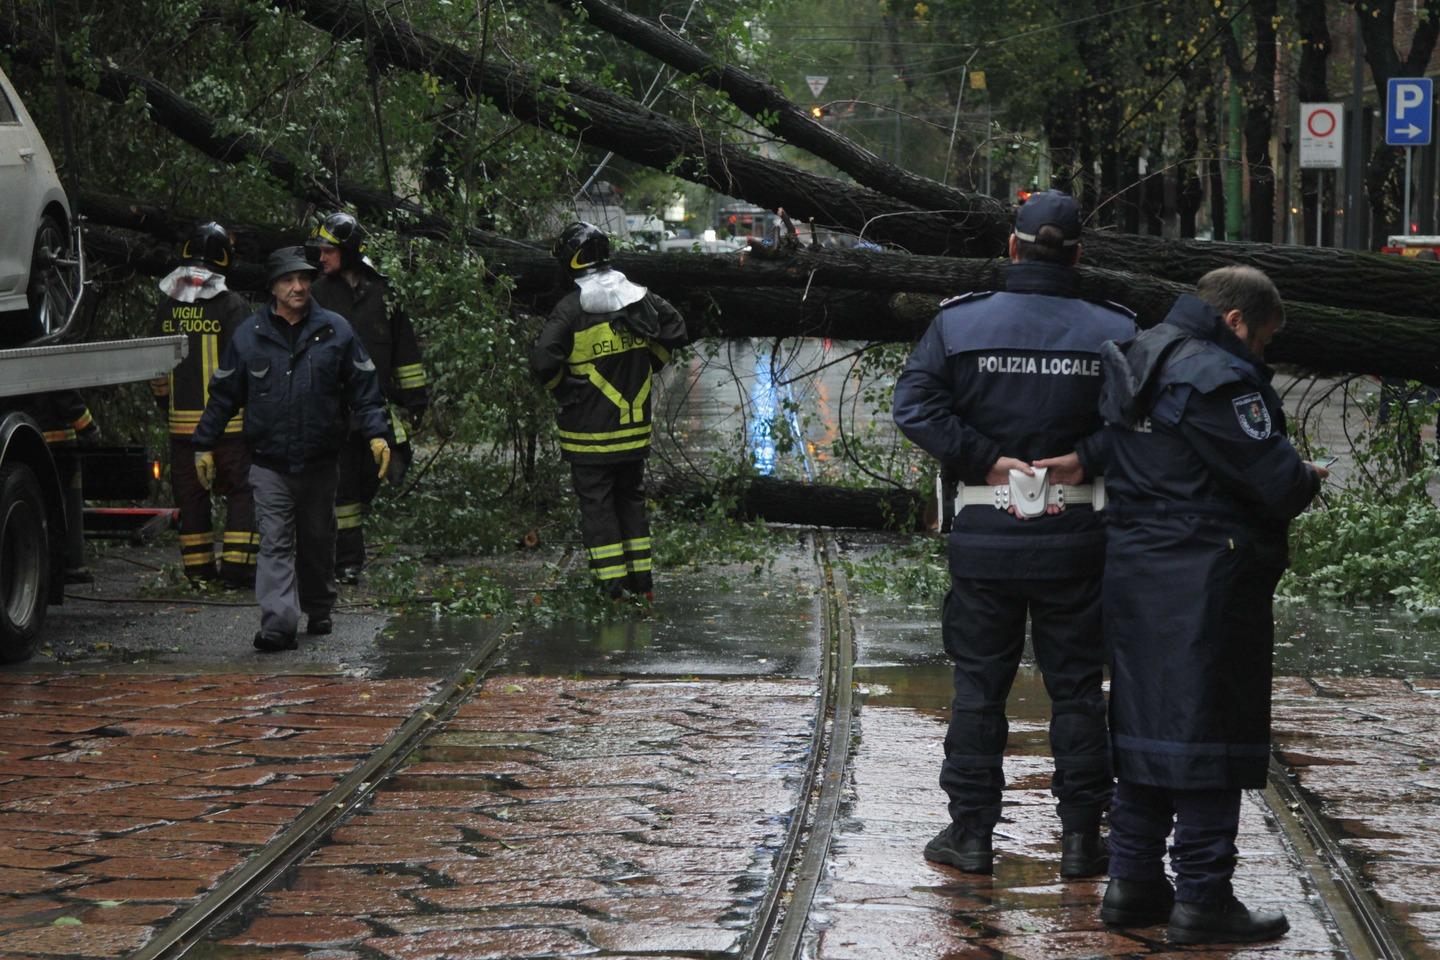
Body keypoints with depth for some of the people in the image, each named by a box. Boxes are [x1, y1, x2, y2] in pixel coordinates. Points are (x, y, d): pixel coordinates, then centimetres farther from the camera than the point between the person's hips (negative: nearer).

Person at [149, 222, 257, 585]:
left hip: (182, 421, 4)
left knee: (190, 494, 10)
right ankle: (238, 564, -5)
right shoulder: (231, 305, -9)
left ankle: (198, 568, 13)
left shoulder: (166, 308, 8)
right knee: (241, 490, 2)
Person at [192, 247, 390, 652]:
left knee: (318, 539, 14)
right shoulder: (249, 336, 2)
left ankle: (318, 611, 32)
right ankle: (278, 623, -17)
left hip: (319, 461, 1)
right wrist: (204, 445, 7)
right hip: (269, 464, -1)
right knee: (275, 542, -10)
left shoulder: (335, 331, 3)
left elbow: (362, 387, 5)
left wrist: (377, 434, -6)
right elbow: (223, 394, 8)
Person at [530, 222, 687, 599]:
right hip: (634, 426, 5)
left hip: (590, 430, -5)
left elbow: (542, 361, -20)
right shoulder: (639, 296, 1)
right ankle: (642, 581, 21)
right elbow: (675, 330, 12)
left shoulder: (571, 308, -16)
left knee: (596, 503, 3)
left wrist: (564, 389, -1)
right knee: (631, 498, 18)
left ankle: (612, 586, 1)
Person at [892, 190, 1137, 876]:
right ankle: (1081, 836, 12)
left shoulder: (959, 323, -2)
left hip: (984, 534, 0)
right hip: (1075, 537, 0)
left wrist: (983, 460, -8)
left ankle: (971, 831, 12)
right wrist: (1089, 459, -9)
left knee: (978, 684, 9)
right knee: (1076, 685, 9)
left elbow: (914, 405, -11)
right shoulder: (1113, 332, -2)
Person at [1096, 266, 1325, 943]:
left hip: (1132, 575, 9)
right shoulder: (1215, 376, -17)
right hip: (1208, 582, -9)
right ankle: (1201, 897, 0)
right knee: (1207, 735, -3)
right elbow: (1275, 480, -18)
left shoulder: (1130, 362, 13)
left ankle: (1132, 882, 18)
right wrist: (1310, 477, 4)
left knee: (1144, 727, 14)